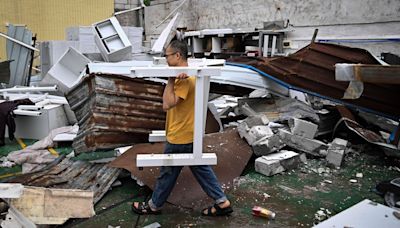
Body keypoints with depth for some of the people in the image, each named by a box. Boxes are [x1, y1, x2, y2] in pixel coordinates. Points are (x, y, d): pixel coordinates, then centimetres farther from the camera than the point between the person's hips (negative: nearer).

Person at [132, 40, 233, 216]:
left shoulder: (184, 79, -22)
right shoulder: (188, 75, 10)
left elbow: (167, 104, -28)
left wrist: (171, 80, -23)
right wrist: (174, 79, -22)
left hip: (180, 137, -10)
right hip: (189, 134, 10)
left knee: (167, 173, 9)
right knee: (201, 169, 16)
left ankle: (154, 206, 28)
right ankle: (222, 202, 22)